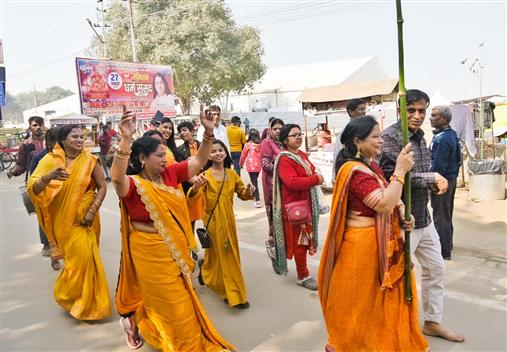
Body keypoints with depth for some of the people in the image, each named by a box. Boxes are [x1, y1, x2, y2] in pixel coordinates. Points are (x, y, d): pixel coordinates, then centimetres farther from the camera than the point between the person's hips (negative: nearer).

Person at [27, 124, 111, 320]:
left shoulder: (89, 161, -7)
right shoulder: (50, 160, -7)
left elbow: (102, 186, -3)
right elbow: (32, 188, -16)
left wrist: (92, 210, -13)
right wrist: (49, 177, -35)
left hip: (85, 219, 1)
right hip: (63, 220, 0)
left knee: (86, 256, 6)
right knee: (78, 257, 0)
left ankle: (86, 300, 33)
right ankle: (71, 296, 30)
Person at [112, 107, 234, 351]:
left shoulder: (170, 173, -2)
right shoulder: (133, 184, -21)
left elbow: (199, 161, 0)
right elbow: (117, 177, -43)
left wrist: (208, 133, -13)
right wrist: (126, 139, -52)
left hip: (176, 247, 8)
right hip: (151, 252, -7)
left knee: (179, 298, 26)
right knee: (169, 302, 7)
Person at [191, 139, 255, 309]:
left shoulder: (232, 174, 3)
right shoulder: (206, 175, -11)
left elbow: (242, 193, 13)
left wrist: (249, 192, -9)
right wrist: (195, 188, -43)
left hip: (228, 219, 5)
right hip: (213, 219, -5)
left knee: (229, 253, 16)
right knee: (218, 253, 5)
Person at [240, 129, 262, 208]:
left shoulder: (248, 144, -5)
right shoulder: (261, 145, 1)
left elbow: (243, 155, 4)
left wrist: (241, 164, 20)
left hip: (251, 166, -4)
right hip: (258, 166, 4)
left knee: (254, 182, -4)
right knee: (255, 181, 22)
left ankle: (257, 200, -12)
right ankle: (254, 195, 37)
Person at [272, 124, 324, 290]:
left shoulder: (302, 155, 12)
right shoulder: (284, 160, -18)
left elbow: (311, 172, 25)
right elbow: (293, 182, -29)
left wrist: (316, 176, 2)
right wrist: (316, 179, -20)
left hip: (307, 203, 9)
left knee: (305, 238, 17)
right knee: (300, 240, 0)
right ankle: (303, 276, 13)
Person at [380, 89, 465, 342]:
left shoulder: (419, 136, 11)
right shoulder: (390, 136, -16)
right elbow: (391, 175, -26)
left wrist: (436, 181, -2)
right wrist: (432, 178, -20)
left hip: (423, 217, 9)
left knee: (435, 268, 18)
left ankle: (432, 321, 36)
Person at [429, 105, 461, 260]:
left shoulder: (442, 139, -24)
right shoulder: (452, 134, 7)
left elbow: (438, 167, -26)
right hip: (451, 179, 10)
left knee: (441, 217, 0)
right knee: (447, 215, 20)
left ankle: (444, 252, 9)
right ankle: (447, 245, 35)